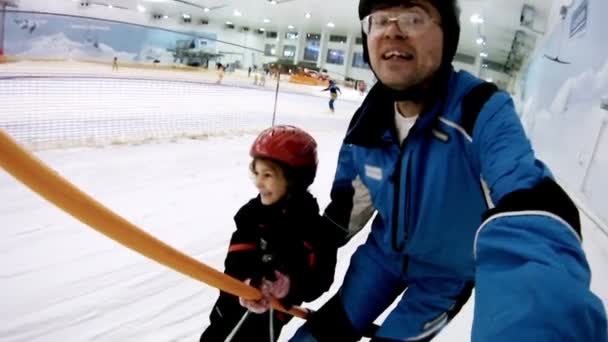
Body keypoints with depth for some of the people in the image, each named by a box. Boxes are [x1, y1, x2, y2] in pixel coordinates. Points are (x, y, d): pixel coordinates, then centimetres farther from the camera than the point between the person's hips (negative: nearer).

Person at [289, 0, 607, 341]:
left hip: (447, 271, -4)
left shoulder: (484, 112, -31)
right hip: (385, 251, 4)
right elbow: (350, 196, 2)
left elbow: (531, 218, -49)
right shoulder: (368, 118, -13)